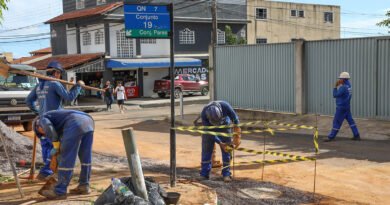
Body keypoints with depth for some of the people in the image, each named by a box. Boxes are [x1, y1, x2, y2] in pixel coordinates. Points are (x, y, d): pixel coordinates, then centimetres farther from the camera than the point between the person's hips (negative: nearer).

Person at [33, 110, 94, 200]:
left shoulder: (43, 119, 19)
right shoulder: (58, 122, 41)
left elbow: (48, 128, -6)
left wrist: (56, 147, 4)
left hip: (75, 124, -8)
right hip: (88, 121, 8)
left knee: (66, 159, 0)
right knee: (85, 157, 20)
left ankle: (59, 191, 7)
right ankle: (84, 186, 29)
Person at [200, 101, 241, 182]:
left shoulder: (225, 106, -37)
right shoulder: (204, 114, -36)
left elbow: (235, 120, -23)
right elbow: (210, 131, -26)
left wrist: (237, 137, -24)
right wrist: (220, 143, -29)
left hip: (224, 125, 0)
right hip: (209, 127, 0)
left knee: (226, 150, -6)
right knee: (206, 149, -3)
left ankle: (226, 174, 0)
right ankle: (204, 174, 4)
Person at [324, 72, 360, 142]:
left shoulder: (343, 87, -22)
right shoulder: (349, 85, 4)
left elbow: (335, 95, -18)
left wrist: (335, 87, -10)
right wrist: (339, 85, 2)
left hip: (341, 107, -9)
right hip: (347, 107, 9)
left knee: (336, 122, -3)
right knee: (350, 120, 13)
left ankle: (331, 137, 2)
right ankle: (357, 135, 15)